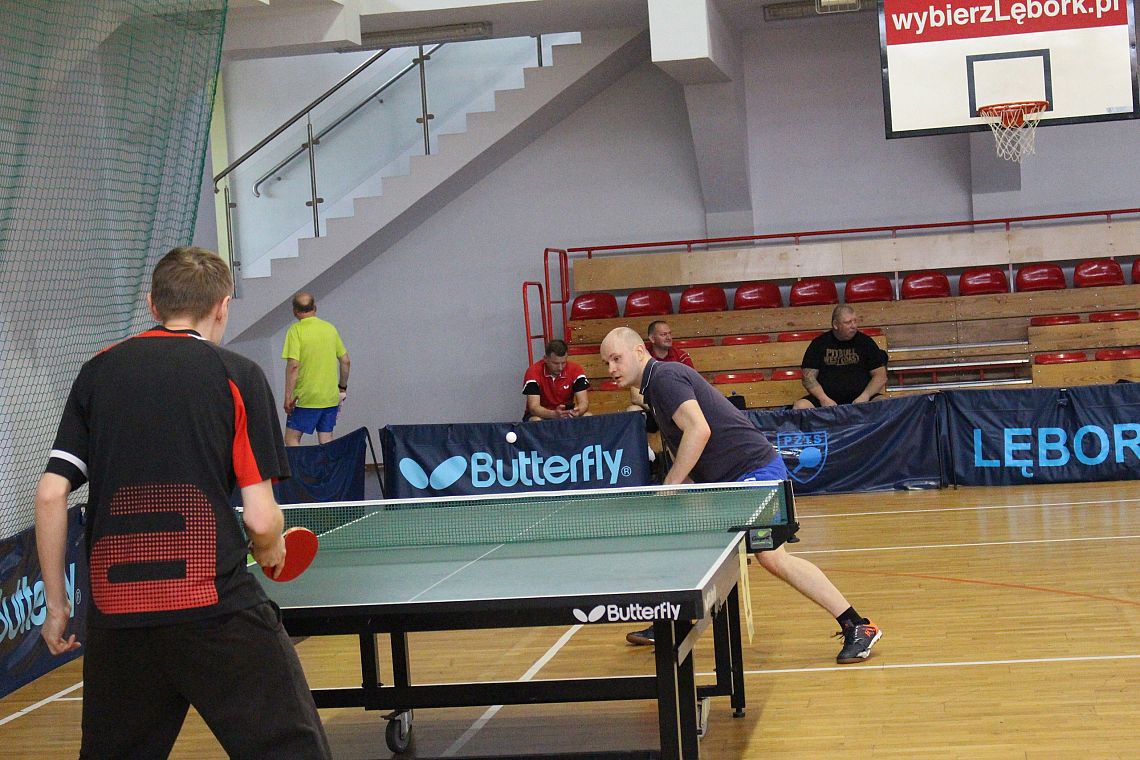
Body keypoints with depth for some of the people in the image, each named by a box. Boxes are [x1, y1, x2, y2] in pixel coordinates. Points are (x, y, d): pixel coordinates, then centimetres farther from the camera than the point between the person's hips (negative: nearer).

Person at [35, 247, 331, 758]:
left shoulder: (98, 371, 11)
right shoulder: (238, 376, 2)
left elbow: (50, 495, 5)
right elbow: (260, 519, -4)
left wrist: (56, 603, 14)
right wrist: (270, 554, 18)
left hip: (114, 617, 4)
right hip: (218, 611, -4)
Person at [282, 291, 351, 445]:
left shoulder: (296, 330, -9)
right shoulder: (330, 328, 7)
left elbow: (293, 365, -17)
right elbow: (346, 361, 11)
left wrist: (288, 397, -14)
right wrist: (343, 388, 22)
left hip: (306, 398, -5)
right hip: (331, 397, 5)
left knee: (291, 439, 1)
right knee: (326, 441, 9)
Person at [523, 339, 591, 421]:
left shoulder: (575, 371, -13)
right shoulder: (534, 372, -20)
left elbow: (584, 402, -15)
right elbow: (533, 407, -26)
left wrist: (577, 412, -40)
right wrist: (554, 414, -46)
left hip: (567, 414, 3)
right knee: (536, 421, -36)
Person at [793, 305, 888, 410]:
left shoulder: (865, 342, 10)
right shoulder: (819, 344, 9)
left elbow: (880, 377, 8)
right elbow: (808, 377, 4)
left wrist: (865, 397, -10)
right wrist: (823, 399, -13)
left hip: (859, 398, 0)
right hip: (828, 398, 0)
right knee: (800, 406, -29)